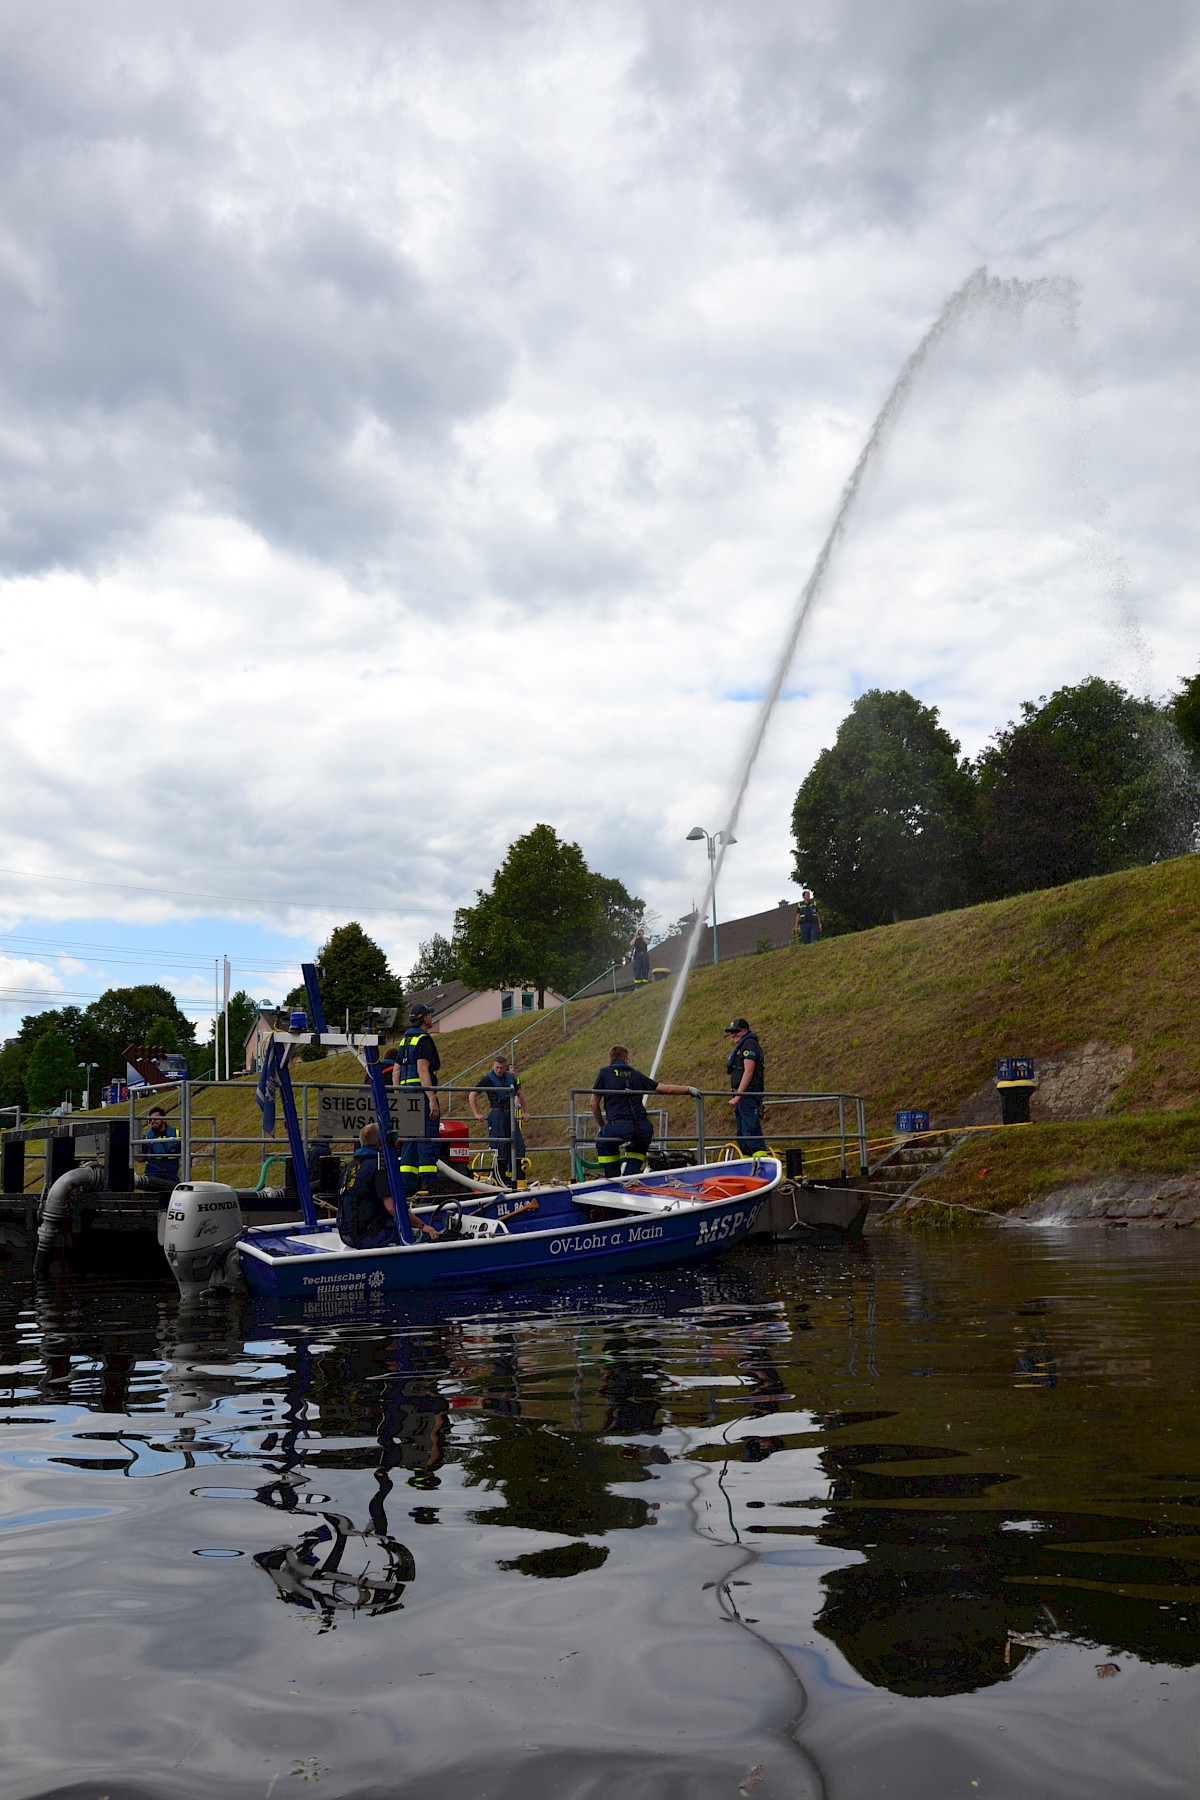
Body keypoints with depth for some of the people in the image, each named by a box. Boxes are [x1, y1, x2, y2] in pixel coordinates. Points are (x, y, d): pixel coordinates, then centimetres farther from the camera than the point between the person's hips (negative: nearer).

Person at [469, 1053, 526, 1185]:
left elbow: (519, 1094, 26)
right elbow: (472, 1095, -3)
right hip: (496, 1114, -5)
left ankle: (516, 1175, 5)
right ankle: (501, 1176, -2)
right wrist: (477, 1113, -8)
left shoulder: (510, 1078, 12)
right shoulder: (488, 1079, -3)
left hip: (510, 1114, 5)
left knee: (518, 1143, 0)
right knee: (499, 1146, -6)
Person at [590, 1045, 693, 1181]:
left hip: (617, 1128, -2)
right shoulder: (636, 1075, 19)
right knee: (639, 1145, 37)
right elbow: (667, 1089, 18)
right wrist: (688, 1089, 33)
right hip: (644, 1128, 2)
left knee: (602, 1141, 31)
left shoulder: (605, 1073, 14)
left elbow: (594, 1104, 15)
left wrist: (601, 1125, 29)